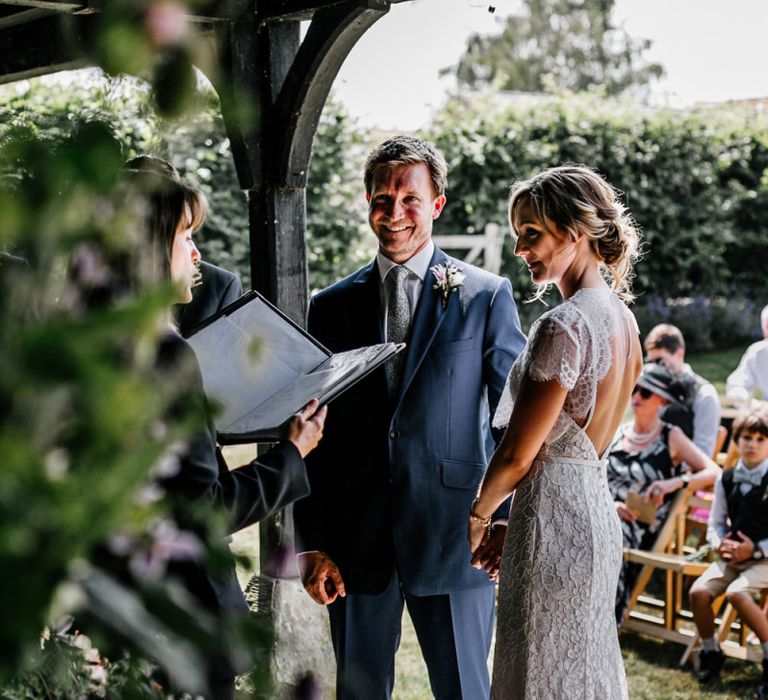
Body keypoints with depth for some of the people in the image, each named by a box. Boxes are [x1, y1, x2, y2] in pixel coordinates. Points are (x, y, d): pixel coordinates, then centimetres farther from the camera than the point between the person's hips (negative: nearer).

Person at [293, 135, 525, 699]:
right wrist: (312, 543, 3)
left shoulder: (487, 296, 1)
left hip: (453, 535, -2)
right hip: (356, 543, 3)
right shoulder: (333, 307, 8)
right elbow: (316, 434, 8)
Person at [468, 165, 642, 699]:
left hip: (553, 516, -9)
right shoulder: (622, 318, 8)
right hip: (599, 507, 9)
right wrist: (510, 525, 16)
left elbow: (517, 455, -17)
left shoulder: (563, 326, -19)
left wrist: (477, 518, 2)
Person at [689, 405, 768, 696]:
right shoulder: (726, 478, 8)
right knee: (699, 591, -17)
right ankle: (710, 652, 8)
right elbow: (716, 523, 14)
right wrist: (720, 543, -6)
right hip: (733, 555, 5)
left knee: (736, 592, -31)